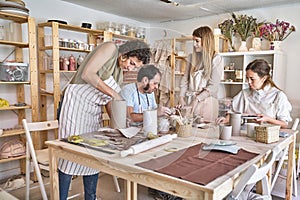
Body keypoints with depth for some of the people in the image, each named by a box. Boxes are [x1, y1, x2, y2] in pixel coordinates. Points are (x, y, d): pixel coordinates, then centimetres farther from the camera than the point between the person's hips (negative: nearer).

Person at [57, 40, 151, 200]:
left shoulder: (119, 74, 14)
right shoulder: (110, 48, -8)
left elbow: (109, 102, 13)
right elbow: (87, 74, -19)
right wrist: (113, 93, -18)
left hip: (93, 110, 8)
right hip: (76, 102, -8)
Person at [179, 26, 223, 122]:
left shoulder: (216, 59, -6)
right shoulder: (192, 57, 9)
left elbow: (213, 86, -11)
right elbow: (185, 79, 9)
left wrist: (197, 99, -16)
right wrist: (181, 97, -2)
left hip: (206, 101, -4)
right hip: (189, 100, 4)